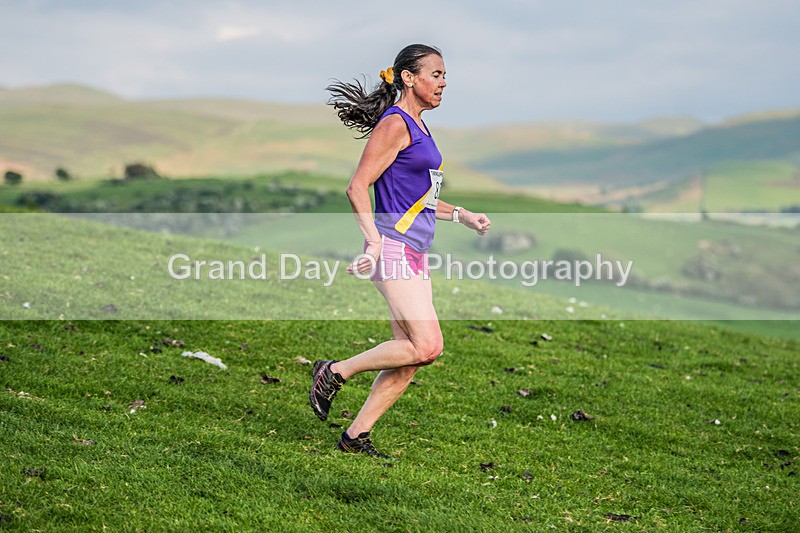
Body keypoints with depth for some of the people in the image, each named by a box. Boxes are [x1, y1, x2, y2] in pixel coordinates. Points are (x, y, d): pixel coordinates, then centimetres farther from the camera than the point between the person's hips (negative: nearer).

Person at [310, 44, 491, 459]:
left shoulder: (418, 128, 19)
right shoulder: (394, 124, -9)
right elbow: (357, 186, -15)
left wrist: (463, 216, 20)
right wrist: (374, 241, -24)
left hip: (415, 253, 9)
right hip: (394, 248, -9)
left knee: (411, 356, 5)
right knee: (426, 346, -16)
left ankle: (356, 435, 12)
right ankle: (335, 372, -2)